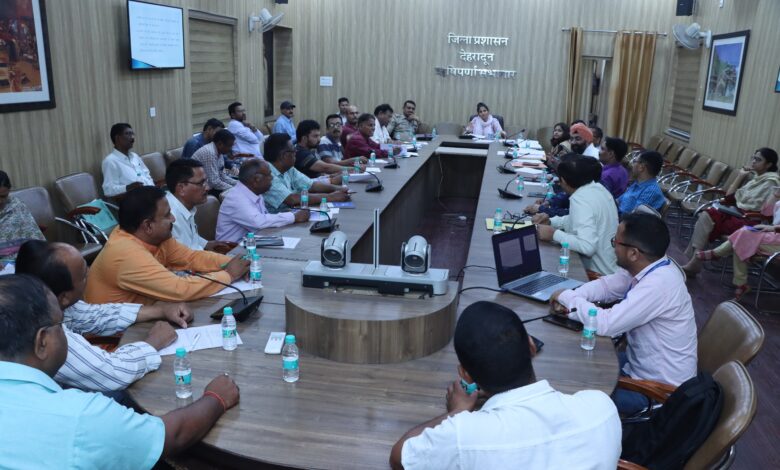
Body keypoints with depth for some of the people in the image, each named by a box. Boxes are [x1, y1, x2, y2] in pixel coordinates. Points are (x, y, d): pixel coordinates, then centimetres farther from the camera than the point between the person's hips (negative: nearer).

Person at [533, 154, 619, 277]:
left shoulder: (580, 199, -24)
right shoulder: (597, 187, 3)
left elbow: (587, 246, -32)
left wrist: (554, 234, -21)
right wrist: (550, 221, 7)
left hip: (598, 273, -8)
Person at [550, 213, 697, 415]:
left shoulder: (658, 284, -33)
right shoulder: (646, 267, -5)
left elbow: (605, 324, -33)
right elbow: (607, 285, 8)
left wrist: (567, 298, -17)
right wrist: (571, 297, -11)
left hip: (659, 389, -8)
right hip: (643, 363, 8)